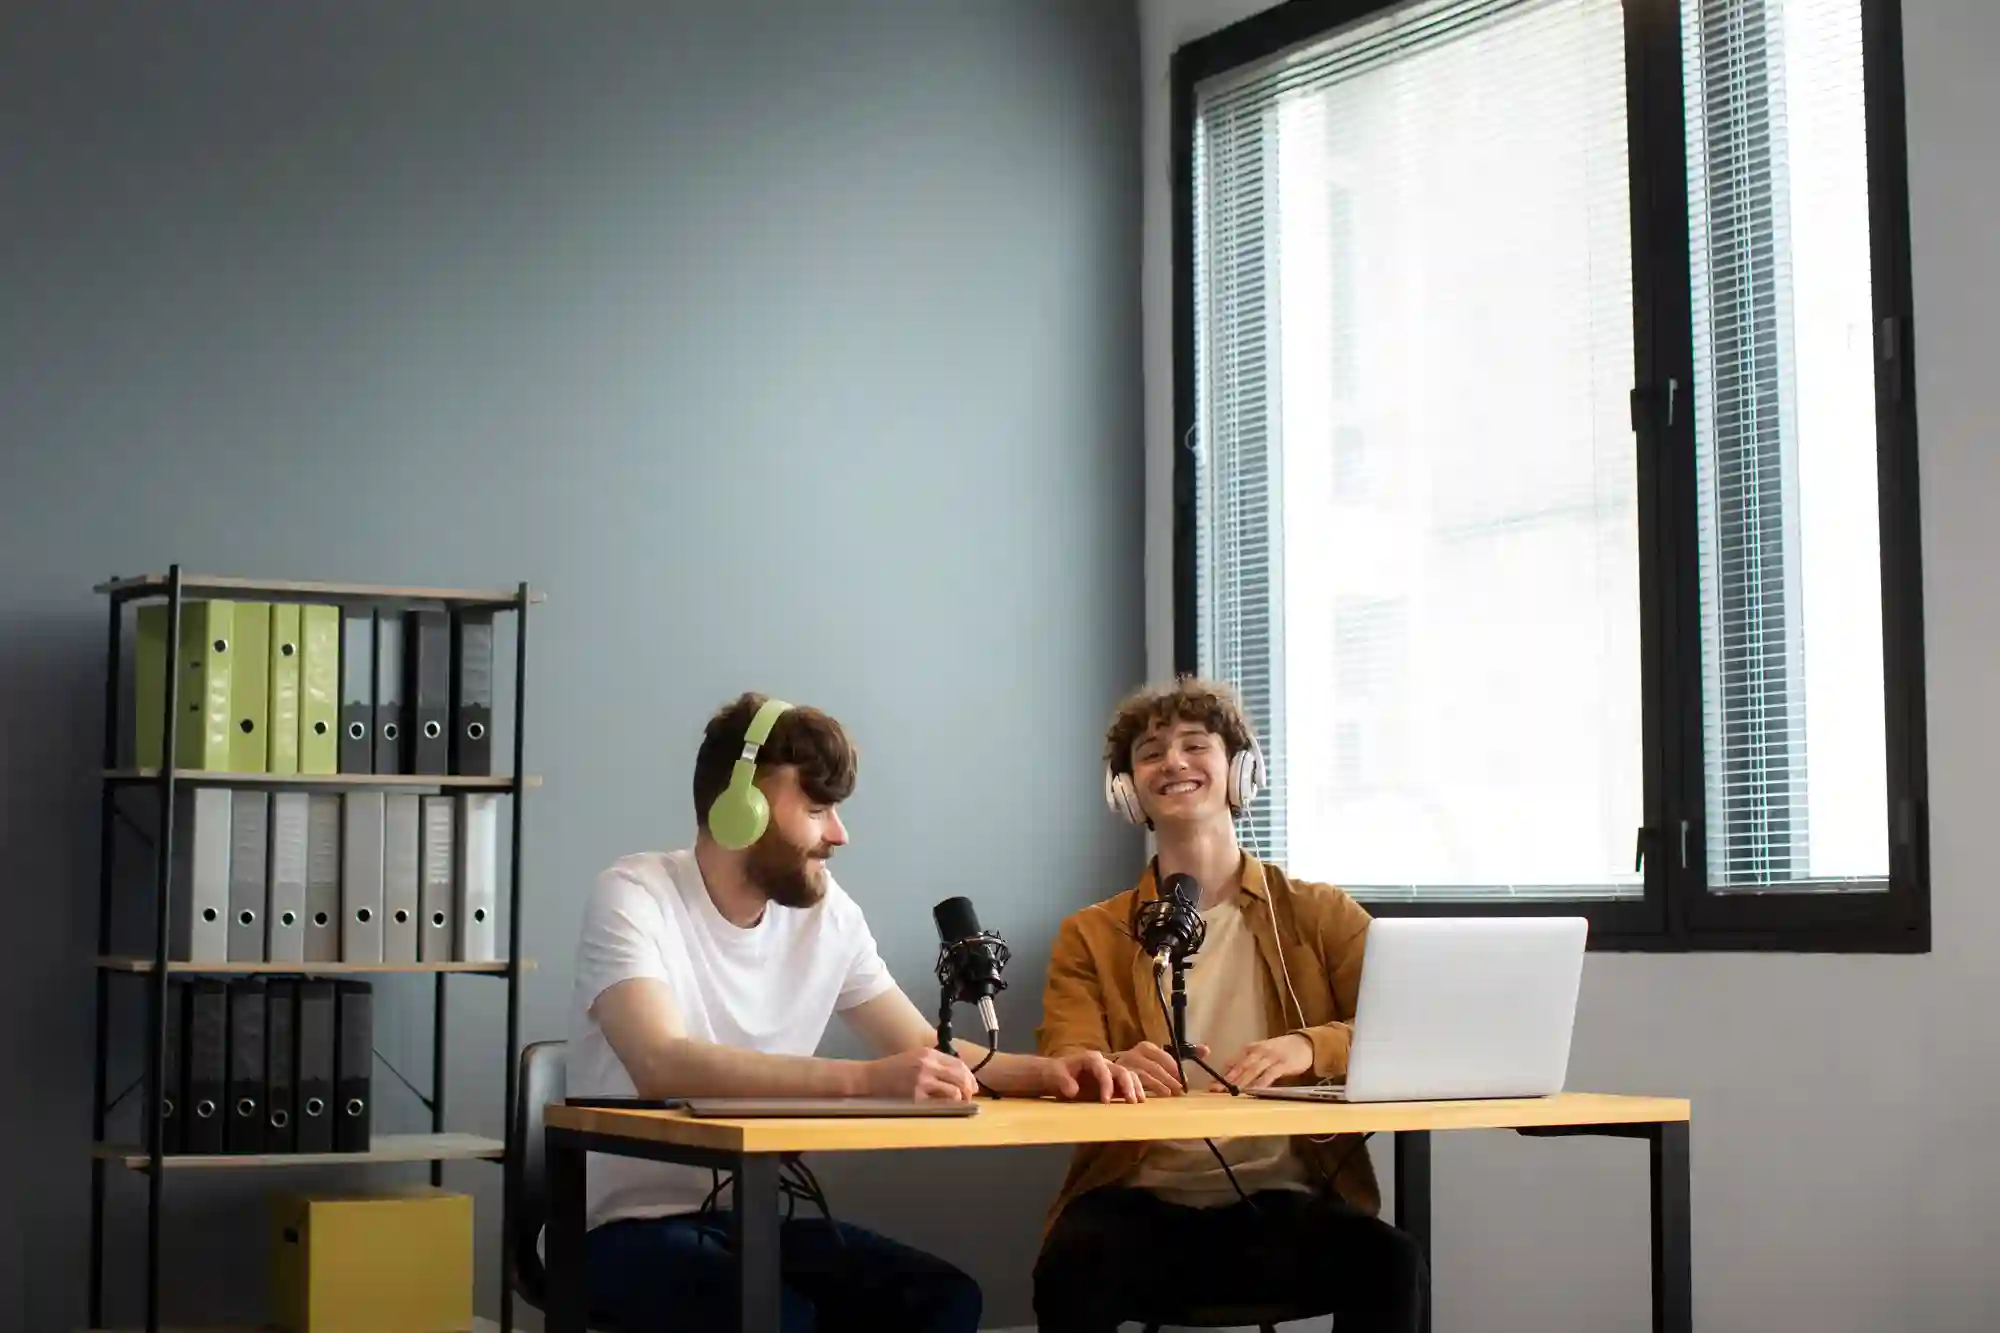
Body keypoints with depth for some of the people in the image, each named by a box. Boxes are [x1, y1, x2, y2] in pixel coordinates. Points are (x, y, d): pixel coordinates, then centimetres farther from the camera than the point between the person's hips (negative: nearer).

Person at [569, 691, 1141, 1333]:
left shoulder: (828, 912, 2)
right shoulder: (633, 897, -15)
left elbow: (926, 1051, 10)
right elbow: (663, 1065, -33)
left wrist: (1045, 1071, -11)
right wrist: (865, 1080, -41)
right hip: (635, 1222, -6)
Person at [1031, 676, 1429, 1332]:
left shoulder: (1322, 914, 13)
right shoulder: (1090, 936, 15)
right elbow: (1061, 1065, 1)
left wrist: (1308, 1048, -21)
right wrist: (1116, 1069, -25)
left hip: (1285, 1201, 0)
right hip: (1141, 1203, 0)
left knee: (1392, 1264, -32)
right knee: (1068, 1270, -35)